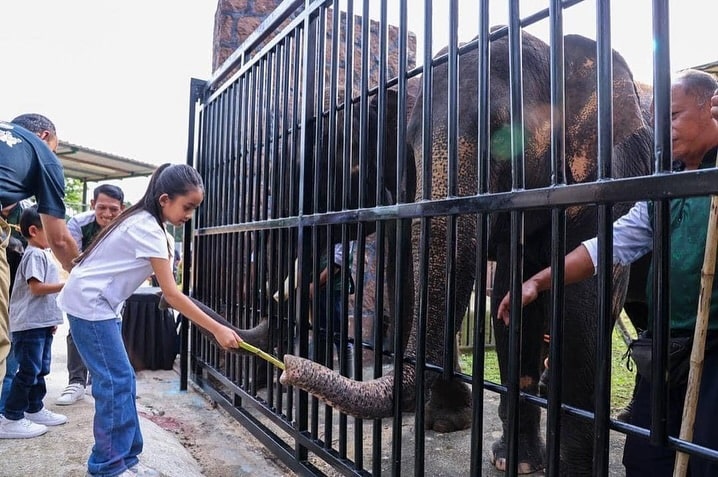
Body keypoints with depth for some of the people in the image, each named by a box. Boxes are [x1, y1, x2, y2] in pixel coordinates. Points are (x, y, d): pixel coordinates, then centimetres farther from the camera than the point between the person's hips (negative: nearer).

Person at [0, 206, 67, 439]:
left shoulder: (44, 254, 17)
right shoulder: (34, 255, -14)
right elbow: (37, 288, -21)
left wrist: (52, 318, 21)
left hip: (42, 322, 10)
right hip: (30, 323, -10)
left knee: (41, 368, 16)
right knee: (29, 371, -6)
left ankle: (34, 409, 26)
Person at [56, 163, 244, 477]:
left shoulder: (143, 221, 6)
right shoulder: (148, 230, -23)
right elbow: (171, 294, -25)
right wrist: (217, 330, -26)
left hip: (101, 303, 9)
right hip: (89, 304, -9)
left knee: (122, 381, 8)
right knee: (116, 382, -8)